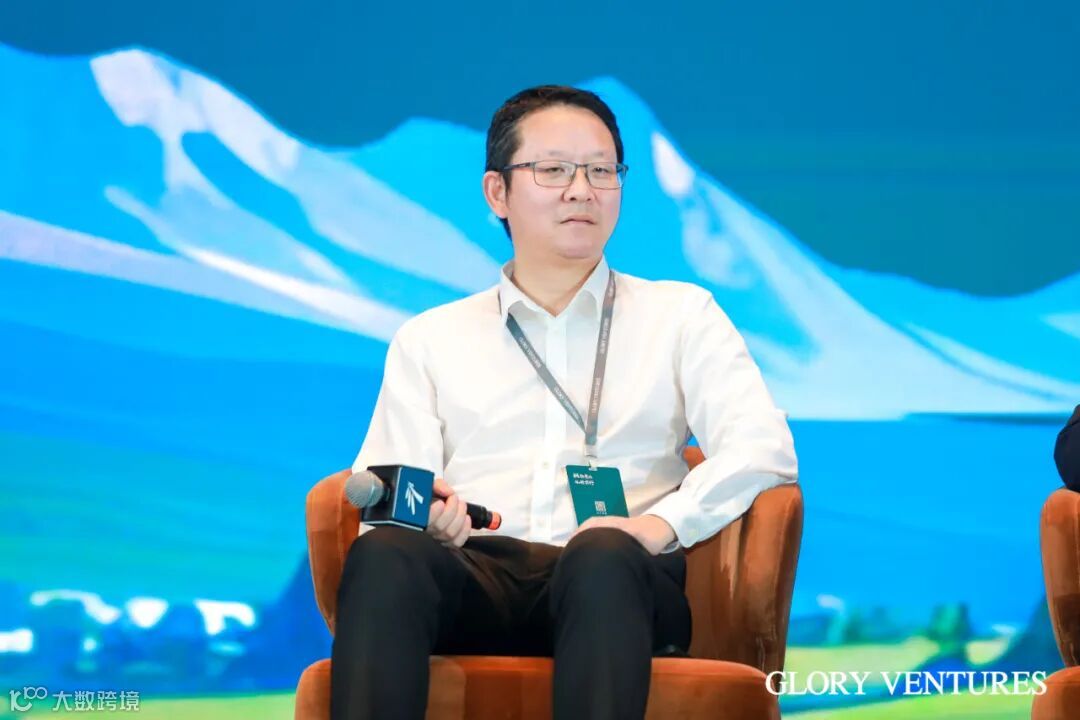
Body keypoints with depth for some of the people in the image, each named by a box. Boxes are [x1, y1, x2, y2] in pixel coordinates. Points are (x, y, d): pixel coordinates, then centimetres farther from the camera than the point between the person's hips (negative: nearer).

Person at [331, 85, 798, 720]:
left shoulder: (682, 315, 20)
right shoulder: (428, 339, 24)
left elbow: (765, 449, 4)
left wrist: (663, 523, -15)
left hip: (617, 580, -1)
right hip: (475, 578, 1)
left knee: (604, 558, -39)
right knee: (384, 555, -35)